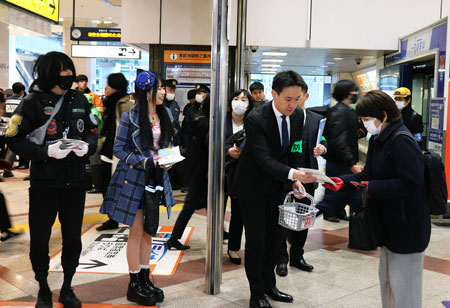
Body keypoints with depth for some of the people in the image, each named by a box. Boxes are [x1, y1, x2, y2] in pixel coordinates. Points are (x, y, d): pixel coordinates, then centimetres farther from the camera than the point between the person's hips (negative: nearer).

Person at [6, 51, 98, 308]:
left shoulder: (79, 99, 3)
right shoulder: (33, 102, -9)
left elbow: (92, 131, 12)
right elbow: (14, 139, -9)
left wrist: (87, 146, -9)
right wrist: (46, 151, -21)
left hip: (75, 182, 4)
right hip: (44, 183, -3)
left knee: (73, 239, 12)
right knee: (40, 240, 8)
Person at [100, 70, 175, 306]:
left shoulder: (163, 116, 5)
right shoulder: (130, 117, -12)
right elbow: (119, 149, -11)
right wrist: (145, 161, -20)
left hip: (155, 179, 6)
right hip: (133, 178, -6)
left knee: (148, 231, 12)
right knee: (137, 232, 2)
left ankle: (145, 279, 25)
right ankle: (134, 285, 16)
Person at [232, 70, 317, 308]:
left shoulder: (298, 115, -5)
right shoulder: (255, 119, -25)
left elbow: (294, 152, 5)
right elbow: (264, 160, -30)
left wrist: (296, 179, -7)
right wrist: (292, 174, -44)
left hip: (277, 186, 6)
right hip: (253, 187, -6)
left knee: (274, 237, 15)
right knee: (256, 241, 0)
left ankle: (269, 285, 33)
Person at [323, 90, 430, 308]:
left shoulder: (401, 142, -22)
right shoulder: (377, 139, 8)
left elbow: (411, 183, -28)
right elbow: (369, 174, 12)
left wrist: (372, 188, -24)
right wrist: (344, 182, -3)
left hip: (407, 226, -10)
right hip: (389, 222, 10)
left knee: (402, 284, 3)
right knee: (386, 277, 22)